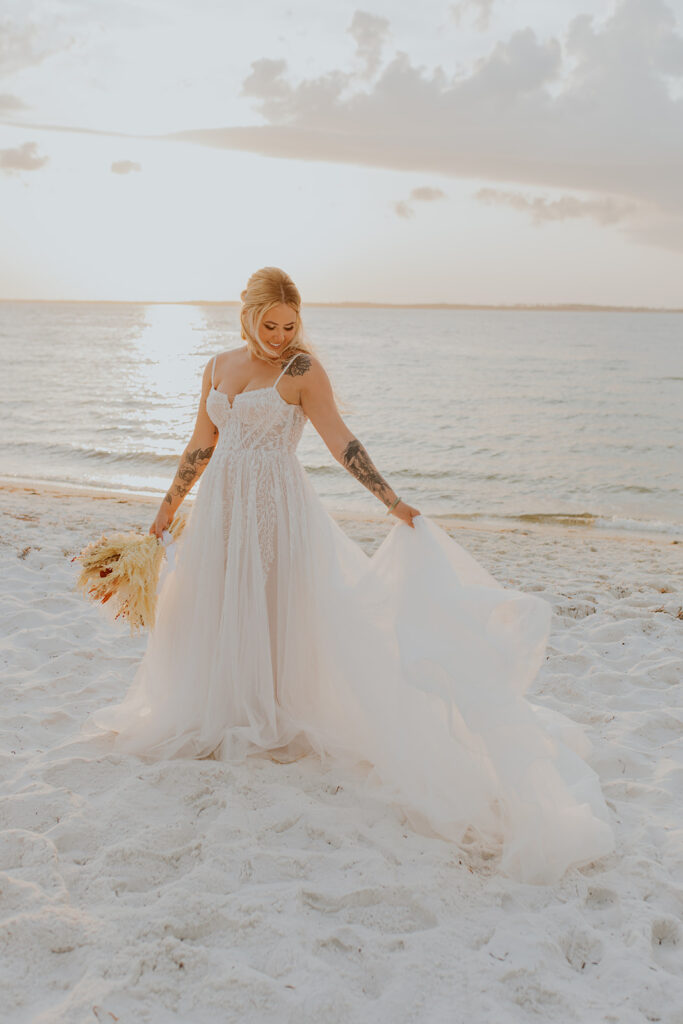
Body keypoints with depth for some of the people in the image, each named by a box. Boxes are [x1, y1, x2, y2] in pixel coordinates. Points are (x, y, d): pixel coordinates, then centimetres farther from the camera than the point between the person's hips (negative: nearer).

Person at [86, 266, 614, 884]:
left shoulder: (302, 369, -7)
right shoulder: (219, 367, 8)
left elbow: (340, 441, -10)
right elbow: (201, 447, 13)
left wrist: (392, 500, -17)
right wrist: (166, 512, 14)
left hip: (279, 509, -5)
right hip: (221, 510, 5)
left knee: (277, 614, 1)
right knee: (215, 614, 10)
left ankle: (281, 723, 17)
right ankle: (228, 719, 27)